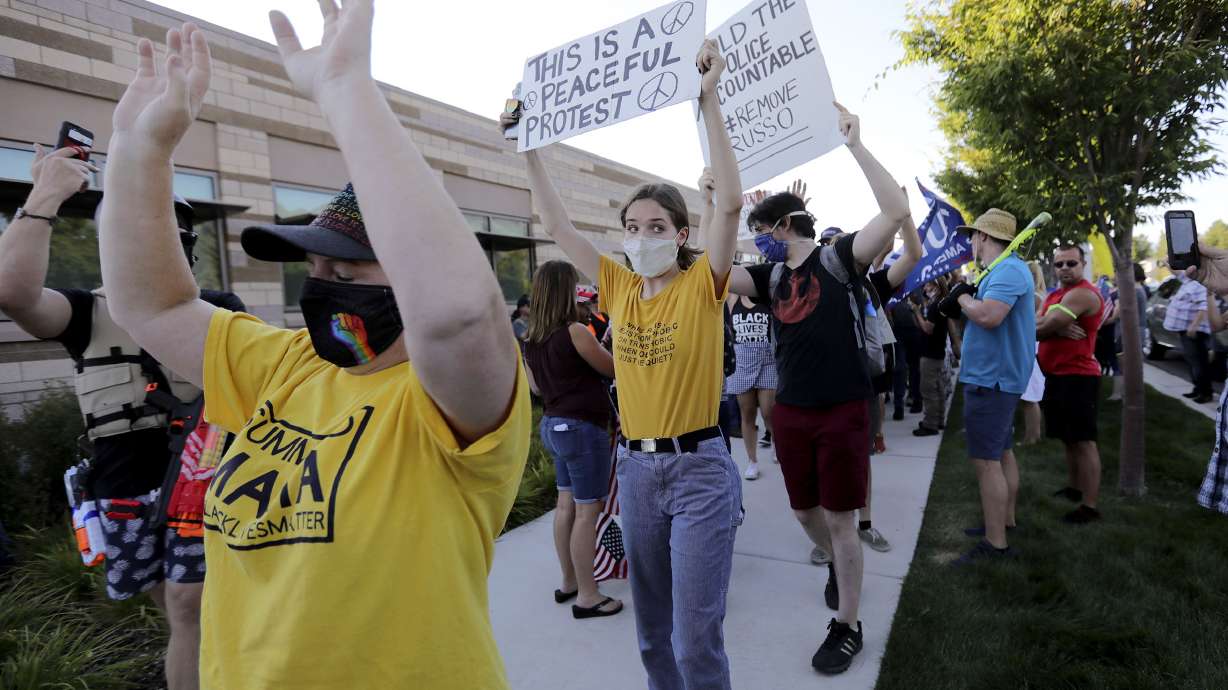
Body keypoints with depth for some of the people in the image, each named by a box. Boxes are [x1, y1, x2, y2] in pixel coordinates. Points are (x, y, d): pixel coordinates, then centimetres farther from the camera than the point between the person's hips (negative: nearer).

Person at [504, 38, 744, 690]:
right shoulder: (618, 286, 5)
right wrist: (529, 146, 5)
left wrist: (709, 102, -23)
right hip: (635, 468, 5)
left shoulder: (702, 285, -7)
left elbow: (730, 202, -21)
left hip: (697, 469, -5)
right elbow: (557, 224, 7)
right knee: (652, 630, 19)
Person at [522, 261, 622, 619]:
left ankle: (569, 582, 29)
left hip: (554, 424, 9)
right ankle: (587, 596, 10)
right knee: (587, 510, 0)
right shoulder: (574, 331, -18)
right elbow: (614, 369, -8)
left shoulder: (531, 338, 5)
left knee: (566, 505, 17)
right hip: (583, 428, -8)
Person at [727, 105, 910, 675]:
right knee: (804, 510, 18)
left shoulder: (838, 257, -7)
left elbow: (896, 211, -19)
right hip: (790, 413, 6)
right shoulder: (771, 276, 7)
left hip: (842, 413, -5)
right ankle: (838, 564, 50)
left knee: (839, 518, 3)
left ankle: (847, 626, 21)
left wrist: (855, 145, -19)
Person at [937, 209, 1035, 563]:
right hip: (998, 376, 11)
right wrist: (963, 301, -6)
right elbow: (980, 311, 13)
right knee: (1002, 453, 19)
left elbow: (989, 316, -32)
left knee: (986, 461, -8)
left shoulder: (1008, 269, -18)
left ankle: (995, 544, -2)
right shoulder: (1003, 270, 15)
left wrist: (963, 297, -14)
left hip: (990, 379, -11)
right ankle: (1006, 521, 32)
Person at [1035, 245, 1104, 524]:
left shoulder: (1082, 294, -14)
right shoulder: (1053, 295, 15)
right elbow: (1036, 328, 3)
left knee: (1083, 441, -6)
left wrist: (1039, 326, 2)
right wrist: (1058, 329, -16)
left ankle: (1090, 506, -2)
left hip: (1078, 377, -9)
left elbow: (1041, 328, -21)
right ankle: (1074, 488, 34)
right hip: (1057, 375, 9)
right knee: (1068, 438, 20)